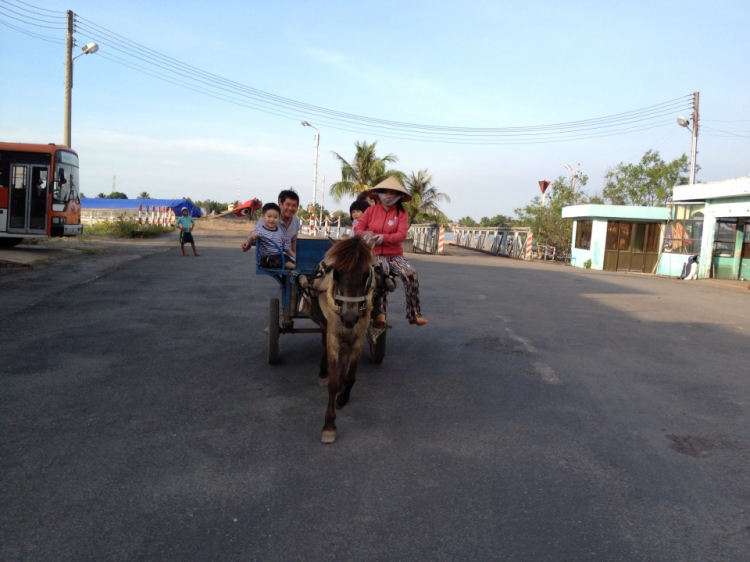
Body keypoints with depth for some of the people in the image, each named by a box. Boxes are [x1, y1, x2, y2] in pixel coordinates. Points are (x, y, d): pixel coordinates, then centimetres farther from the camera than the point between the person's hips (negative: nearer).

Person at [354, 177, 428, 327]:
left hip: (395, 255, 1)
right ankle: (380, 313, -35)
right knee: (380, 271, -35)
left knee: (411, 274, -24)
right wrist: (365, 234, -20)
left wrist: (384, 237, -28)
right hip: (374, 254, -1)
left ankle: (414, 314, -14)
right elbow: (358, 227, 4)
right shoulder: (371, 210, 6)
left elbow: (402, 235, -11)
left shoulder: (401, 213, 2)